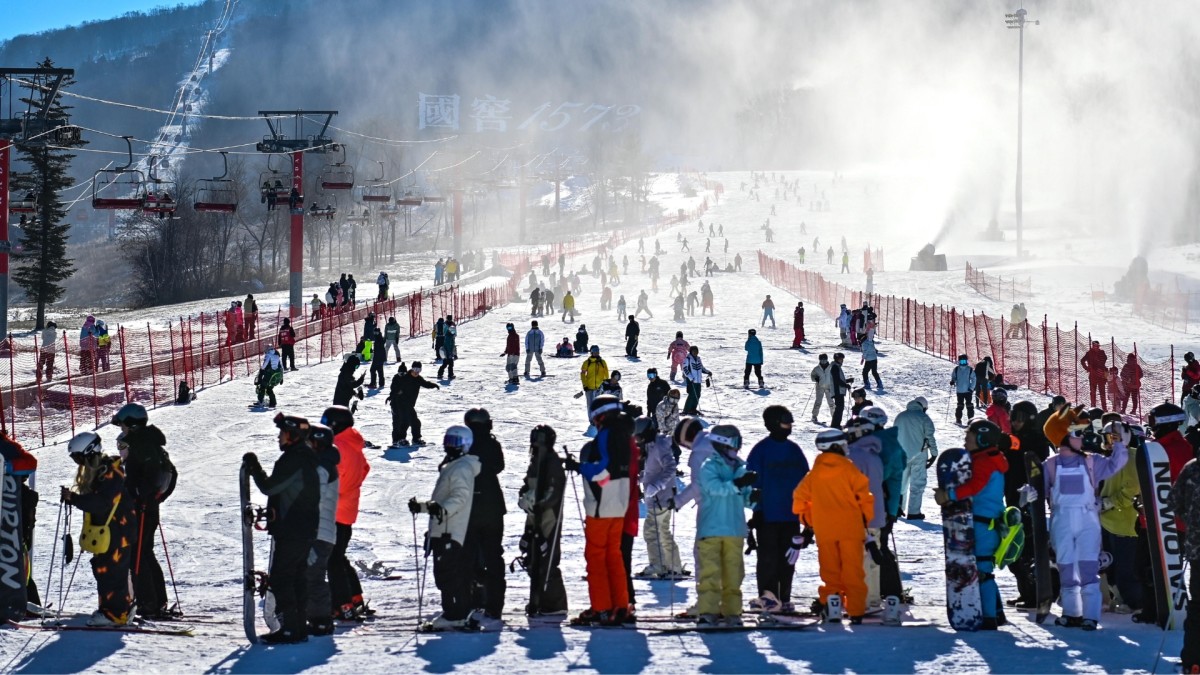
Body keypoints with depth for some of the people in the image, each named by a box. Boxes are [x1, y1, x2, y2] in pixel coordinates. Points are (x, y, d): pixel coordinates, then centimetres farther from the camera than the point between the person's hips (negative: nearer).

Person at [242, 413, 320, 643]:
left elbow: (270, 486, -17)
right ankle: (300, 627, 16)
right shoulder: (306, 459, 14)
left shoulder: (293, 460, -18)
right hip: (306, 530, 10)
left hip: (291, 531, -10)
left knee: (280, 579, -7)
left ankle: (290, 628, -10)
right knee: (297, 577, 13)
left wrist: (254, 468, -5)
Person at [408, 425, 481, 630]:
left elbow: (460, 497, -24)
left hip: (449, 531, -10)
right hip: (442, 530, 10)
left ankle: (453, 615, -8)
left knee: (446, 574, -10)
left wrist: (442, 509, -39)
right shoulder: (451, 467, 21)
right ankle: (462, 614, 18)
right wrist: (422, 506, 35)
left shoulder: (461, 468, -11)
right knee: (458, 574, 13)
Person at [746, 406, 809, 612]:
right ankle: (767, 596, -6)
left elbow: (805, 480, 14)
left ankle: (784, 598, 13)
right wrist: (757, 510, -13)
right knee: (769, 558, -7)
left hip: (791, 515, 5)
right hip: (767, 516, -5)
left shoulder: (794, 450, 10)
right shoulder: (761, 450, -4)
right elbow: (752, 480, -7)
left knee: (787, 559, 7)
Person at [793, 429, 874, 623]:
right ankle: (856, 612, 0)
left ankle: (828, 605, 0)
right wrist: (866, 520, 9)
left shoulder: (814, 474, 6)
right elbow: (864, 496, -4)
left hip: (824, 532, 2)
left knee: (830, 572, 10)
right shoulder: (849, 469, -4)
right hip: (851, 528, -2)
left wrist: (807, 525, 20)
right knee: (853, 572, 1)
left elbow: (800, 499, 9)